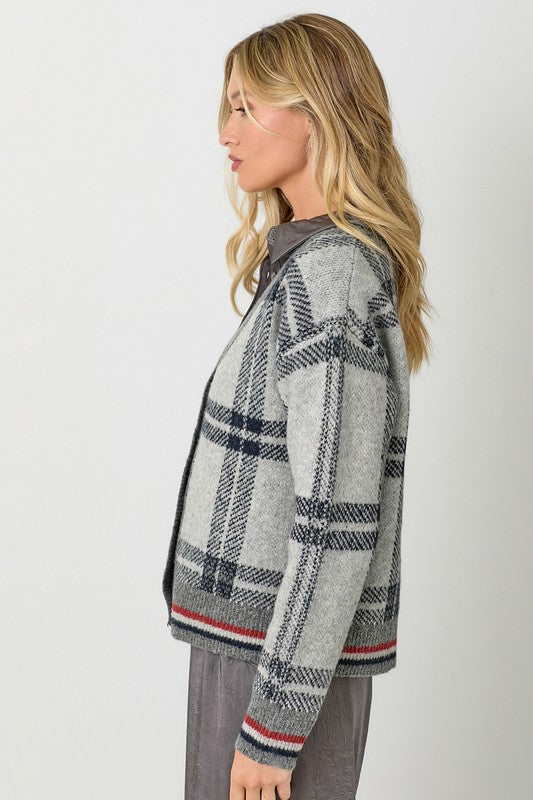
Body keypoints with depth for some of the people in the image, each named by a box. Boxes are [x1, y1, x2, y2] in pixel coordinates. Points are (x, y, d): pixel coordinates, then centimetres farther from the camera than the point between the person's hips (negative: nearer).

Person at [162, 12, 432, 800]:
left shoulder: (328, 275, -18)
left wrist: (274, 723, -18)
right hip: (256, 638, 8)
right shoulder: (306, 261, 10)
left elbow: (339, 524, -22)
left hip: (288, 659, -8)